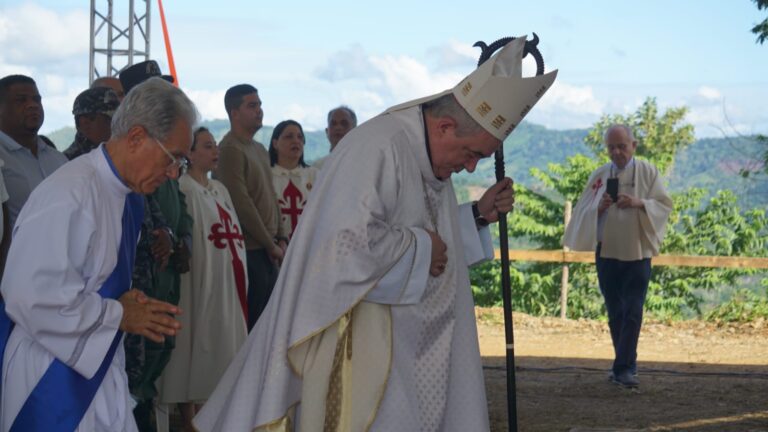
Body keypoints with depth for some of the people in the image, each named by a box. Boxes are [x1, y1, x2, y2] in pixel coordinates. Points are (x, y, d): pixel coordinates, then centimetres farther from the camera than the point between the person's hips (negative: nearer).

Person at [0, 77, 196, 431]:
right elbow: (31, 297, -28)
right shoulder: (69, 195, -22)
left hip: (100, 369, 8)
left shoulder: (128, 198, 7)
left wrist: (128, 302, 0)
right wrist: (119, 314, -16)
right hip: (53, 380, -8)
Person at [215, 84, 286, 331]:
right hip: (249, 251, -9)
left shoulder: (260, 150, 18)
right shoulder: (230, 150, -12)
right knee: (250, 322, -6)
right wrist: (270, 244, -11)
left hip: (268, 251, 9)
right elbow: (241, 204, -17)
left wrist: (281, 239, 10)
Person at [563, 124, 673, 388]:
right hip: (607, 252, 3)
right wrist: (599, 207, -15)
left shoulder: (648, 173, 1)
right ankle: (627, 363, 20)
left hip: (637, 253, -2)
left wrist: (640, 203, -21)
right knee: (616, 313, 8)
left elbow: (665, 205, -3)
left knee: (632, 313, -7)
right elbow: (582, 211, 6)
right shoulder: (599, 176, 6)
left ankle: (623, 369, -7)